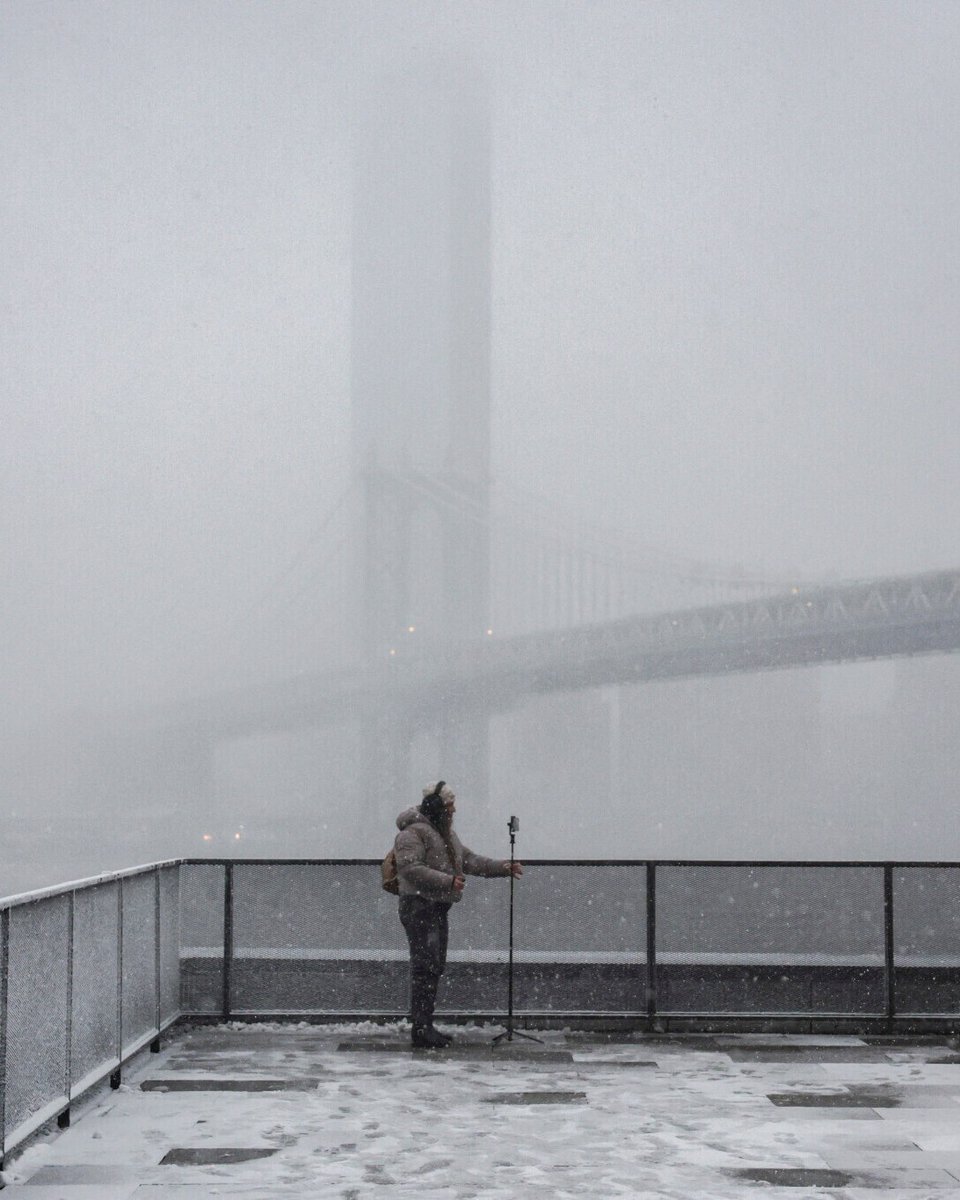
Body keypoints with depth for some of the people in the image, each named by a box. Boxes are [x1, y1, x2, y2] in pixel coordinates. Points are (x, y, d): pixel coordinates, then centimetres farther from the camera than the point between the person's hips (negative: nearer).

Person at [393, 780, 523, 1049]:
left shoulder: (445, 833, 19)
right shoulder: (413, 832, -13)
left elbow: (470, 860, 21)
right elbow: (409, 868, -24)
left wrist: (503, 867, 11)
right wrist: (447, 881, -28)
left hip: (437, 909, 10)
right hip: (419, 907, -10)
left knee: (435, 967, 13)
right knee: (425, 967, -12)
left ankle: (425, 1026, 19)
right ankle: (420, 1029, -12)